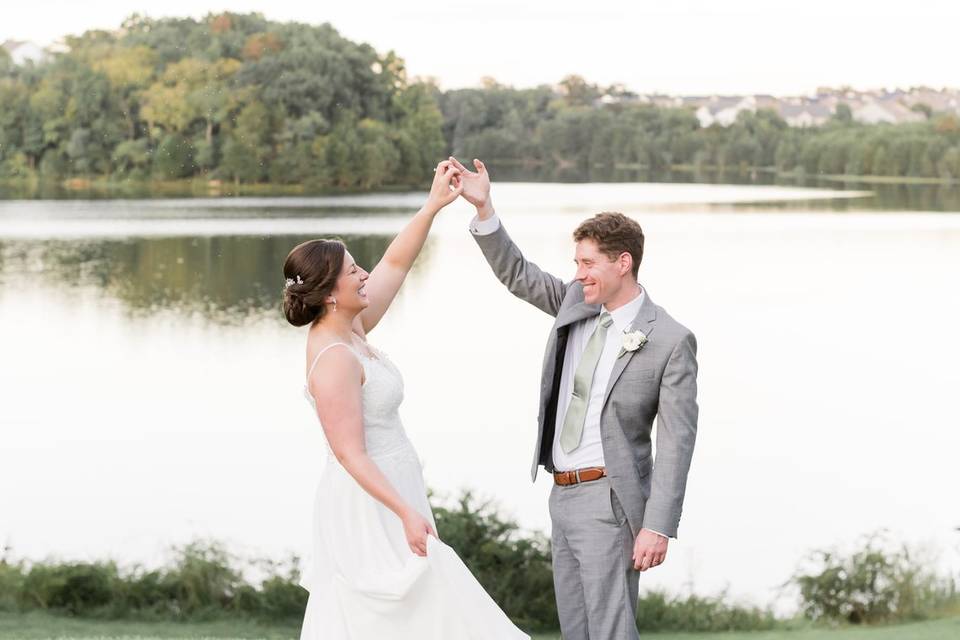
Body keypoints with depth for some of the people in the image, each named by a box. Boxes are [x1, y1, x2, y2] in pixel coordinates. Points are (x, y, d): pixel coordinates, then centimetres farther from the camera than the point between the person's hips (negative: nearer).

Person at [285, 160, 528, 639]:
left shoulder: (350, 330, 5)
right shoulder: (334, 359, -21)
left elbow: (395, 264, 12)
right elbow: (350, 453, -23)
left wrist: (434, 205, 3)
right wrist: (406, 513, -26)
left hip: (382, 498, 10)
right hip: (369, 505, -10)